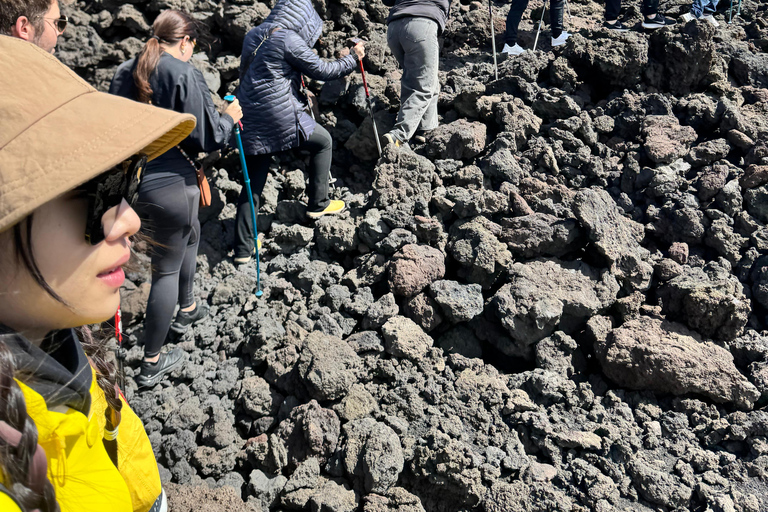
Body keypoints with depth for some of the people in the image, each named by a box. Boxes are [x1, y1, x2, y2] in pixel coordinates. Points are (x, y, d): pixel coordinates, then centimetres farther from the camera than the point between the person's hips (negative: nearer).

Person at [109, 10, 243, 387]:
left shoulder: (125, 72, 6)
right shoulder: (185, 75, -14)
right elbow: (207, 137, -13)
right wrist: (230, 117, 5)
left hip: (131, 179, 8)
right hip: (170, 183, -7)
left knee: (190, 235, 31)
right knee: (168, 268, 6)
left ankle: (187, 309, 50)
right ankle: (151, 364, 15)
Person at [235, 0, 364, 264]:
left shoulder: (252, 36, 14)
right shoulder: (289, 41, -10)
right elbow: (323, 71, -5)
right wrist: (353, 59, 10)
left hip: (251, 120, 7)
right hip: (279, 116, -7)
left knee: (253, 183, 11)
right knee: (323, 142, 19)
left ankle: (242, 250, 12)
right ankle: (318, 204, 26)